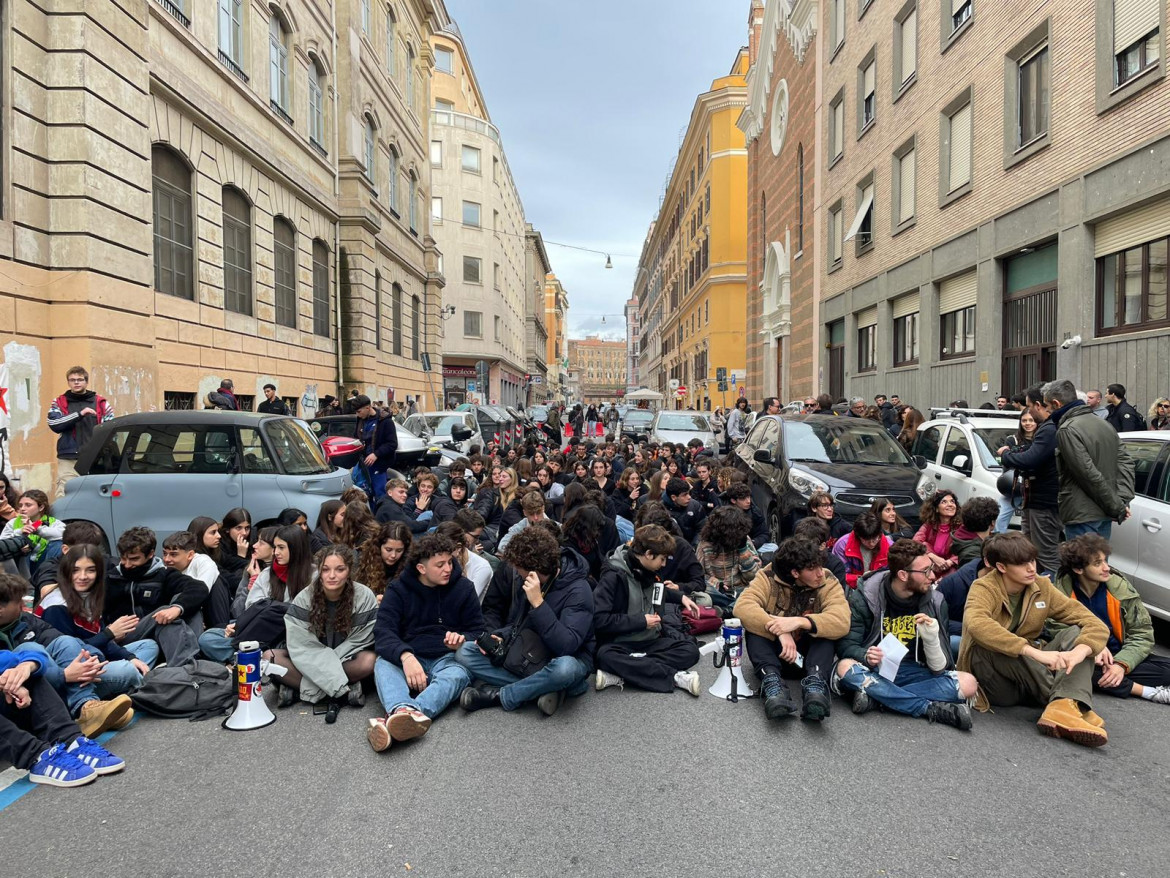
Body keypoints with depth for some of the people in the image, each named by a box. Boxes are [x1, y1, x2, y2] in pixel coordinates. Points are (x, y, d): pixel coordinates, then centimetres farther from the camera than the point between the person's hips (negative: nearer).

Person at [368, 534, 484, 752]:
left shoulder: (463, 587, 7)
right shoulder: (398, 590, 3)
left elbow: (478, 630, 10)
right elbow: (383, 631, -10)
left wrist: (463, 640, -16)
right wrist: (405, 656, -32)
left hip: (448, 659, 0)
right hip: (410, 659, 1)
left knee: (457, 674, -36)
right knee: (382, 663, -32)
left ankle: (395, 718, -62)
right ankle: (404, 711, -63)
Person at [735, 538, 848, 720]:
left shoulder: (828, 584, -11)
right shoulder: (769, 577, -13)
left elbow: (842, 622, -29)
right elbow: (742, 606, -30)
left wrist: (799, 622, -41)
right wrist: (781, 632, -40)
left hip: (809, 654, 1)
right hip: (774, 651, 0)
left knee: (826, 627, -26)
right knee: (753, 624, -27)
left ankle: (815, 683, -41)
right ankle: (771, 681, -43)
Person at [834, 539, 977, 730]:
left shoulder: (935, 602, -1)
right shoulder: (864, 597, -8)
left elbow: (939, 669, -4)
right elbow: (847, 645, -10)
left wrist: (931, 638, -25)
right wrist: (866, 656, -32)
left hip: (913, 673, 3)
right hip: (874, 671, -2)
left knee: (968, 683, -22)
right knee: (845, 668, -35)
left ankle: (876, 695, -25)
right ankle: (933, 708, -27)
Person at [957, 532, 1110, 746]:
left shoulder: (1042, 587, 1)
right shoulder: (984, 588, -14)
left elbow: (1096, 625, -6)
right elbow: (976, 624, -37)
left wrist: (1079, 652, -27)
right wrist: (1035, 652, -43)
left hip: (1030, 678, 5)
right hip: (996, 683, -5)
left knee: (1076, 632, -13)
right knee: (990, 642, -34)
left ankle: (1063, 707, -35)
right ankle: (1065, 699, -26)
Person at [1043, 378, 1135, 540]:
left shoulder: (1067, 430, -16)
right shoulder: (1104, 424, 14)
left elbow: (1090, 475, -20)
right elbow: (1126, 461, 11)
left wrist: (1117, 507, -12)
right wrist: (1123, 500, 1)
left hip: (1082, 516, -9)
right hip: (1106, 515, 9)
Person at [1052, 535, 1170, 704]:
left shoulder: (1121, 587, -5)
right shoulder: (1061, 590, -13)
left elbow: (1142, 635, -5)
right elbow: (1055, 630, -13)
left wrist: (1122, 664, -21)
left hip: (1117, 656, 2)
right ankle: (1147, 691, -21)